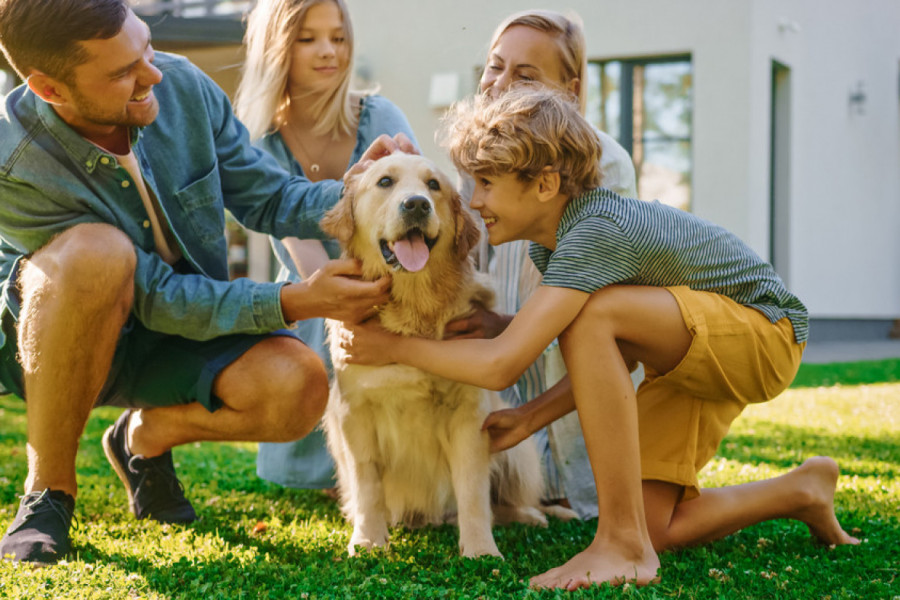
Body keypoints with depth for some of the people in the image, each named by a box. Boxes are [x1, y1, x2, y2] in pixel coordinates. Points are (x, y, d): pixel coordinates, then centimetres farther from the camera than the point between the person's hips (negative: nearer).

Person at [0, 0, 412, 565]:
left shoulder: (183, 86, -15)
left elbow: (270, 199, -3)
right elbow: (155, 296, -26)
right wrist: (295, 302, -32)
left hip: (186, 327, 4)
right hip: (51, 343, -4)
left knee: (297, 388, -25)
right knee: (99, 250, -39)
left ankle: (146, 433, 8)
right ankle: (50, 489, -18)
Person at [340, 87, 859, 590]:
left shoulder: (595, 232, -30)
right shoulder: (549, 243, 0)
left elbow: (499, 365, -36)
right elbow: (614, 361, 9)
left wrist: (395, 346, -22)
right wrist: (529, 420, 0)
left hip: (766, 331, -9)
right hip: (691, 354, 10)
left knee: (591, 313, -34)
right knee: (651, 529, 1)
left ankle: (623, 543, -28)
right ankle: (803, 491, 24)